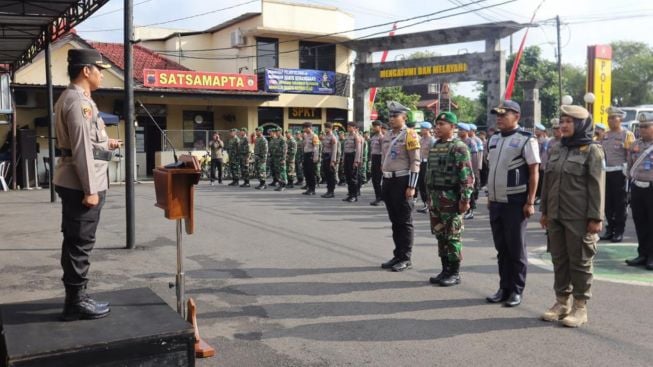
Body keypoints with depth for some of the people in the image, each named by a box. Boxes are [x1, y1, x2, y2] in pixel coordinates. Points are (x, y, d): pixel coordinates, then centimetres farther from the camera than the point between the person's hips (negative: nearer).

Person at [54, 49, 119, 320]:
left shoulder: (73, 98, 16)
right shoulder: (78, 100, -16)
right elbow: (81, 148, -21)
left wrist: (105, 144, 21)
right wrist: (90, 190, -21)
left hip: (74, 183, 11)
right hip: (81, 184, -11)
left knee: (76, 242, 15)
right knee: (80, 244, -3)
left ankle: (76, 297, 25)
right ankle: (77, 302, 6)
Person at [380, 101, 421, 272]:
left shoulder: (409, 135, -9)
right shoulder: (387, 136, 14)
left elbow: (415, 163, -13)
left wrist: (411, 186, -17)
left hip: (402, 181, -7)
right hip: (388, 181, 7)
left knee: (405, 222, 0)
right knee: (394, 221, 12)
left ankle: (406, 258, 7)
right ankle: (398, 255, 21)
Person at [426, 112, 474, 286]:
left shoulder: (459, 147, -11)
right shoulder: (434, 147, 15)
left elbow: (467, 176, -16)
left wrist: (465, 199, -20)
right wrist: (429, 196, 19)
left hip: (452, 198, -8)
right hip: (435, 197, 8)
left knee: (452, 236, -2)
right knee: (440, 235, 12)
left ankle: (455, 273, 7)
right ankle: (445, 270, 21)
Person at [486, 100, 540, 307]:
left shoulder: (526, 140, -9)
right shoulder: (494, 139, 11)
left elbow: (534, 172, -10)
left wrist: (530, 202, -14)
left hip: (515, 203, -6)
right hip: (496, 202, 6)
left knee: (516, 248, 3)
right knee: (501, 247, 12)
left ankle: (517, 290, 13)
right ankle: (504, 287, 22)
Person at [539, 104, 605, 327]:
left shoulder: (592, 150, -5)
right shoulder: (557, 150, 12)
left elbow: (596, 186, -9)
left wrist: (595, 217, -14)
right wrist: (544, 211, 13)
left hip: (579, 217, -6)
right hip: (556, 216, 6)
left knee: (580, 261, 3)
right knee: (559, 260, 11)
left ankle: (580, 307, 12)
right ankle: (562, 302, 22)